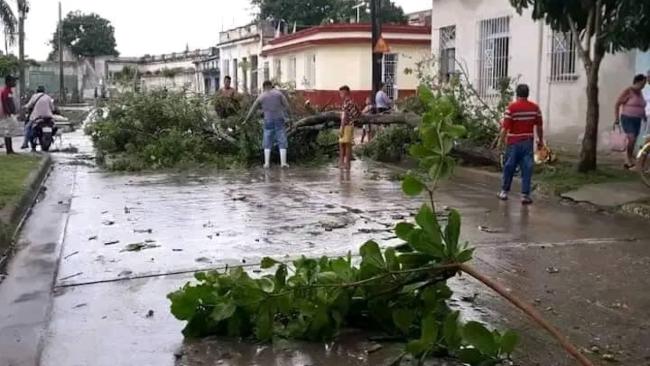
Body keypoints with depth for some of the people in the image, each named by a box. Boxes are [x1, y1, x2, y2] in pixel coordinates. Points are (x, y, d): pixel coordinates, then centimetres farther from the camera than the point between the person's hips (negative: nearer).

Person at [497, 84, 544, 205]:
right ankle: (525, 195, -1)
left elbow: (505, 127, -11)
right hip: (528, 142, 2)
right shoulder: (535, 107, 2)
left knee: (509, 167, 11)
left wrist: (500, 140, -3)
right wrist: (540, 140, 17)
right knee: (527, 169, 2)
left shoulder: (511, 107, -9)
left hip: (513, 142, -2)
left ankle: (504, 191, 21)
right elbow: (539, 126, 6)